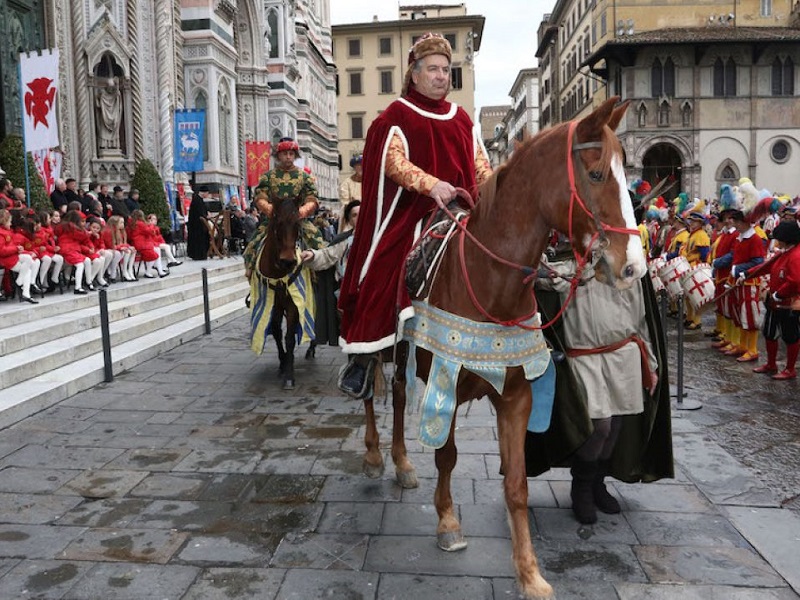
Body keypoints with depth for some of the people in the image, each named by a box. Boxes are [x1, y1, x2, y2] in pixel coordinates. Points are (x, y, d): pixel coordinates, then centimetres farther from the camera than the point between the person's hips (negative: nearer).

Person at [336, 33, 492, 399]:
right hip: (409, 215, -5)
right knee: (383, 280, -13)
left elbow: (480, 167, 17)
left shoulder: (461, 118, 18)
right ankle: (361, 358, 1)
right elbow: (393, 162, -14)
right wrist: (432, 184, -31)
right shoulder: (397, 116, 1)